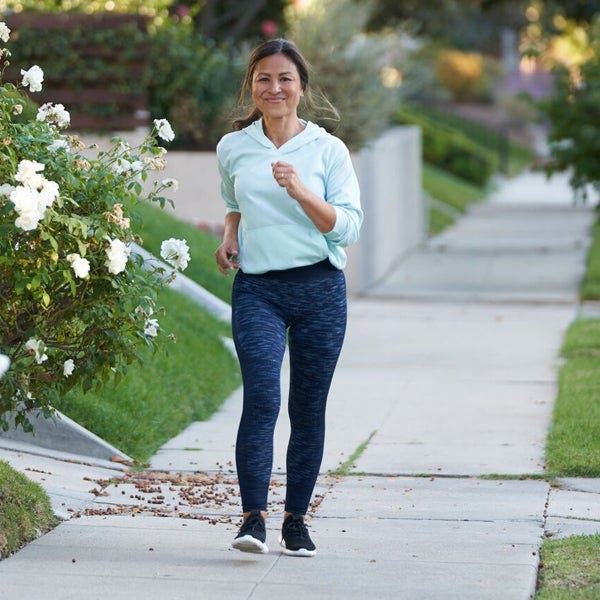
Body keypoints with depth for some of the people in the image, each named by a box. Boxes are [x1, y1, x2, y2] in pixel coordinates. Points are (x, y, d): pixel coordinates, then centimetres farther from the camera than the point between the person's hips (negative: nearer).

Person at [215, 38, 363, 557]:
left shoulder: (328, 149, 2)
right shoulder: (233, 149, 8)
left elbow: (348, 227, -4)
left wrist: (300, 191, -17)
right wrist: (229, 237, 8)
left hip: (319, 287, 0)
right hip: (256, 289, 0)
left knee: (309, 408, 4)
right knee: (262, 398, -18)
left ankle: (296, 518, 16)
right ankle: (254, 517, -20)